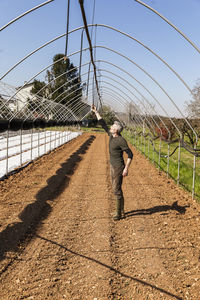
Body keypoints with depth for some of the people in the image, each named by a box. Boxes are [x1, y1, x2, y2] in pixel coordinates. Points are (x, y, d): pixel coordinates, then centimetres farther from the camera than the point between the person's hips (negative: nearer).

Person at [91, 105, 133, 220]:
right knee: (116, 189, 14)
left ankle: (119, 214, 8)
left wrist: (126, 169, -23)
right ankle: (121, 212, 25)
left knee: (117, 190, -4)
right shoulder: (111, 135, 3)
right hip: (113, 166, 9)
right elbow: (103, 124, 13)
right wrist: (96, 112, 14)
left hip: (119, 167, -9)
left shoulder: (121, 141, -20)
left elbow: (130, 154, -19)